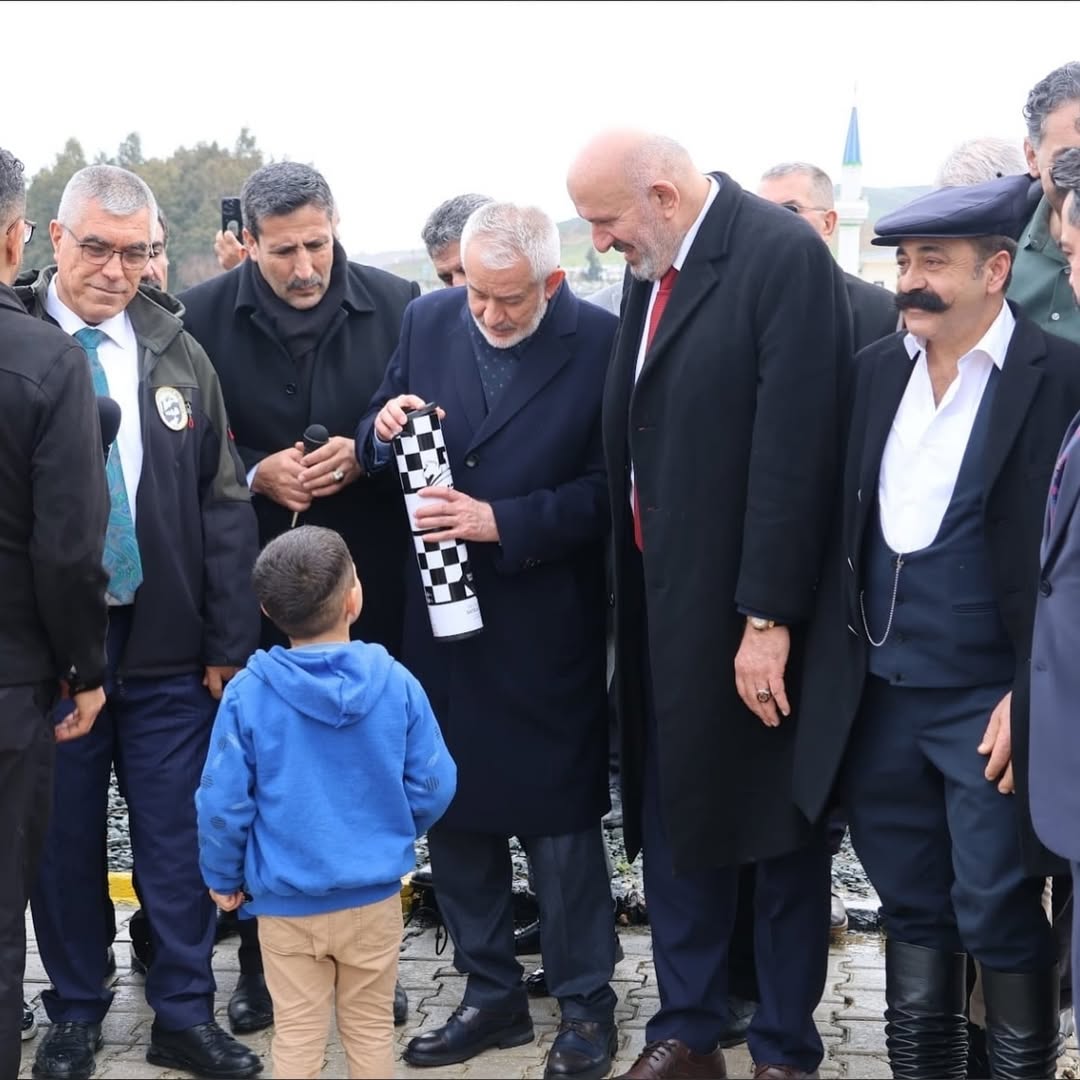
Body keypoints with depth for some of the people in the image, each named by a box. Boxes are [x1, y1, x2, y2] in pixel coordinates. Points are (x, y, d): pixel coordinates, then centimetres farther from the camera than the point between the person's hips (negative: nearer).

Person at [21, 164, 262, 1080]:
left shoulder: (176, 353, 6)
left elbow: (223, 502, 7)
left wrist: (230, 640, 2)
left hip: (167, 648, 2)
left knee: (179, 835, 8)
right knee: (63, 839, 10)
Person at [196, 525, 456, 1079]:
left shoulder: (248, 694, -13)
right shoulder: (394, 683, -11)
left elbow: (222, 801, -10)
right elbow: (432, 787, -5)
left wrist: (223, 877, 7)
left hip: (284, 903, -1)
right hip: (373, 898, 1)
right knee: (371, 1031, 15)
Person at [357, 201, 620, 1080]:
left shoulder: (601, 342, -11)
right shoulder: (428, 321, 2)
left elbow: (607, 487, -13)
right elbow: (381, 447, 10)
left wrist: (501, 521, -21)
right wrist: (384, 430, -13)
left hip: (546, 625, -5)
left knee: (561, 820, 6)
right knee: (454, 811, 14)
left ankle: (586, 1004, 23)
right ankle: (491, 993, 30)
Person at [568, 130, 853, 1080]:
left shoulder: (783, 256, -16)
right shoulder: (650, 267, 7)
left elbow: (794, 450, -19)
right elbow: (634, 433, 9)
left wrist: (768, 617, -20)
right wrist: (630, 594, 6)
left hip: (746, 607, -7)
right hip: (659, 599, 7)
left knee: (776, 826, 7)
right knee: (670, 818, 15)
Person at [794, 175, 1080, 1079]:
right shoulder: (877, 369, 8)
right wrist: (835, 667, 9)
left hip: (987, 702, -5)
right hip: (879, 695, 5)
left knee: (1000, 918, 3)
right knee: (912, 909, 15)